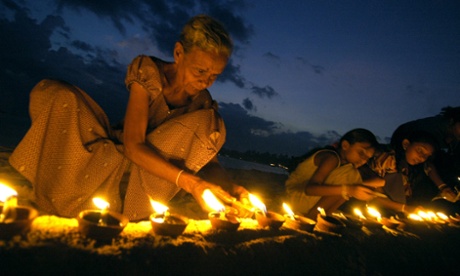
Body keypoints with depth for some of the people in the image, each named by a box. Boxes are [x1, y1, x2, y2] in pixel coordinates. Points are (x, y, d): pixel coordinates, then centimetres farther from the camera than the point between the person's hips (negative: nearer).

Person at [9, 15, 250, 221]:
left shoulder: (203, 102, -7)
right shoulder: (148, 72, -16)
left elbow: (210, 159, -6)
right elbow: (133, 145, -26)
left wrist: (228, 187, -29)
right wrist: (189, 181, -38)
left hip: (154, 170, 2)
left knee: (211, 124, -23)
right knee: (53, 93, -22)